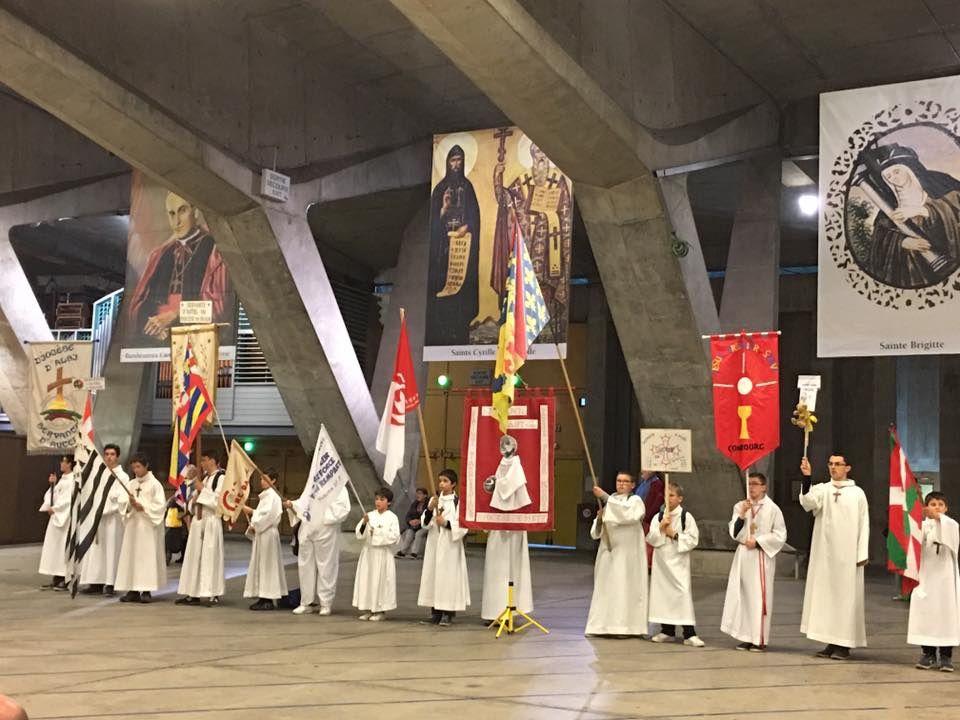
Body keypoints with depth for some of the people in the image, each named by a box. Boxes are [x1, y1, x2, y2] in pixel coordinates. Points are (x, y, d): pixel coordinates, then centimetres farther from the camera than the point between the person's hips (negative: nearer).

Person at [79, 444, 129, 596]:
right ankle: (97, 583, 9)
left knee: (111, 548, -4)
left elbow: (121, 499, -13)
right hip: (98, 517, 6)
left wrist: (104, 510, -17)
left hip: (112, 519, -6)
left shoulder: (122, 477, -4)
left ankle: (110, 584, -1)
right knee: (96, 550, 5)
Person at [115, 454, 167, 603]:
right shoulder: (130, 484, 12)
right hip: (132, 525, 5)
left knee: (147, 556, -6)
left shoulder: (154, 484, -3)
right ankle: (133, 590, 5)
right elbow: (122, 503, 6)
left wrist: (143, 507, -16)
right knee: (131, 556, 2)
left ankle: (146, 590, -4)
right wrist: (130, 505, -15)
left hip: (148, 526, -5)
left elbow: (159, 505, -8)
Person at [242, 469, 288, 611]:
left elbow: (268, 515, -21)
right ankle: (263, 598, 15)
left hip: (268, 534, -10)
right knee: (260, 564, 11)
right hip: (261, 533, 10)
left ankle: (268, 600, -3)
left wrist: (255, 525, -13)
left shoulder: (272, 496, -13)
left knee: (267, 564, -7)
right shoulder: (265, 495, 17)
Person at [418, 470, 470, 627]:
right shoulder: (434, 500, 10)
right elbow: (425, 522, 6)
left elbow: (463, 525, -9)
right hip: (434, 544, 5)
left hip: (450, 546, -5)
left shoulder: (458, 502, -6)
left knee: (448, 577, -5)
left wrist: (446, 523, -18)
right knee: (432, 576, 6)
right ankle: (435, 613, 14)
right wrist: (430, 509, -11)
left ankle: (447, 614, 3)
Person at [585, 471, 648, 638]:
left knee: (624, 586, -8)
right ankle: (602, 625, 8)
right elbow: (597, 530, 15)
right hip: (608, 548, 6)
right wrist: (599, 518, -7)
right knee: (605, 586, 4)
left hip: (627, 551, -6)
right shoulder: (610, 501, 16)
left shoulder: (635, 501, 0)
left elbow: (625, 513, -23)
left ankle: (624, 626, -6)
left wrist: (604, 497, -24)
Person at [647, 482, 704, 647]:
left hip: (679, 561, -4)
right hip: (661, 561, 4)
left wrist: (674, 535, -14)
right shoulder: (658, 517, 7)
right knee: (663, 593, 8)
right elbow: (650, 539, 2)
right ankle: (667, 631, 21)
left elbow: (693, 539, -8)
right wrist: (660, 528, -13)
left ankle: (689, 633, -8)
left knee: (683, 594, -11)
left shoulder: (686, 517, -4)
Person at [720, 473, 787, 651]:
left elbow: (780, 535, -5)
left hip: (762, 557, -4)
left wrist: (757, 542, -13)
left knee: (759, 597, -5)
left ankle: (760, 639, 2)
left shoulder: (772, 508, -5)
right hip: (743, 555, 5)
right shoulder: (740, 506, 7)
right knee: (743, 596, 5)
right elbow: (734, 532, 1)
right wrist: (742, 514, -12)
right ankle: (747, 637, 12)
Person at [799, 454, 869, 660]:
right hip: (825, 552, 3)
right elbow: (807, 502, -18)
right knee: (825, 595, 4)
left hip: (847, 554, -2)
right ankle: (831, 643, 12)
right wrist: (807, 478, -32)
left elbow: (863, 524, 1)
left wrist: (862, 554, -6)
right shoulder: (822, 490, 4)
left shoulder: (857, 493, 1)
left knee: (846, 596, -1)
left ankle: (844, 645, 4)